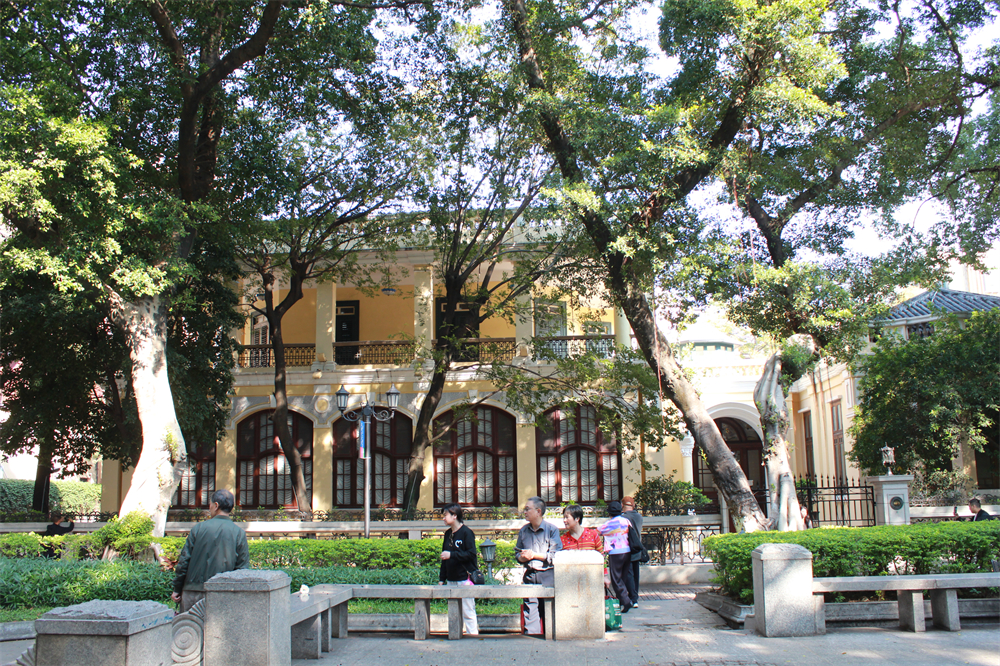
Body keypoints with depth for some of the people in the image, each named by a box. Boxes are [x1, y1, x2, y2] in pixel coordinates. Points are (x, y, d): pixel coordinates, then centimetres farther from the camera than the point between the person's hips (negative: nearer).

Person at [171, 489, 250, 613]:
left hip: (193, 592, 0)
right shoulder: (239, 534, 0)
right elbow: (243, 567, -1)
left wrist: (177, 589, 9)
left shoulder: (198, 528, -1)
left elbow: (184, 560, 1)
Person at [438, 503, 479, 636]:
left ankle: (473, 635, 0)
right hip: (451, 579, 7)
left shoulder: (466, 532, -7)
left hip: (465, 578, -7)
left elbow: (471, 554, -15)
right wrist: (442, 579, 15)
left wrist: (452, 555, -19)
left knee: (467, 611, -5)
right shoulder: (448, 534, 14)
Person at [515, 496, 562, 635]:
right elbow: (517, 553, 20)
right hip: (530, 576, 3)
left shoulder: (552, 529, -2)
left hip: (547, 576, -3)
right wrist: (522, 557, -3)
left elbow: (555, 555, -9)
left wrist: (534, 555, -10)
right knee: (529, 611, -3)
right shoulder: (523, 531, 13)